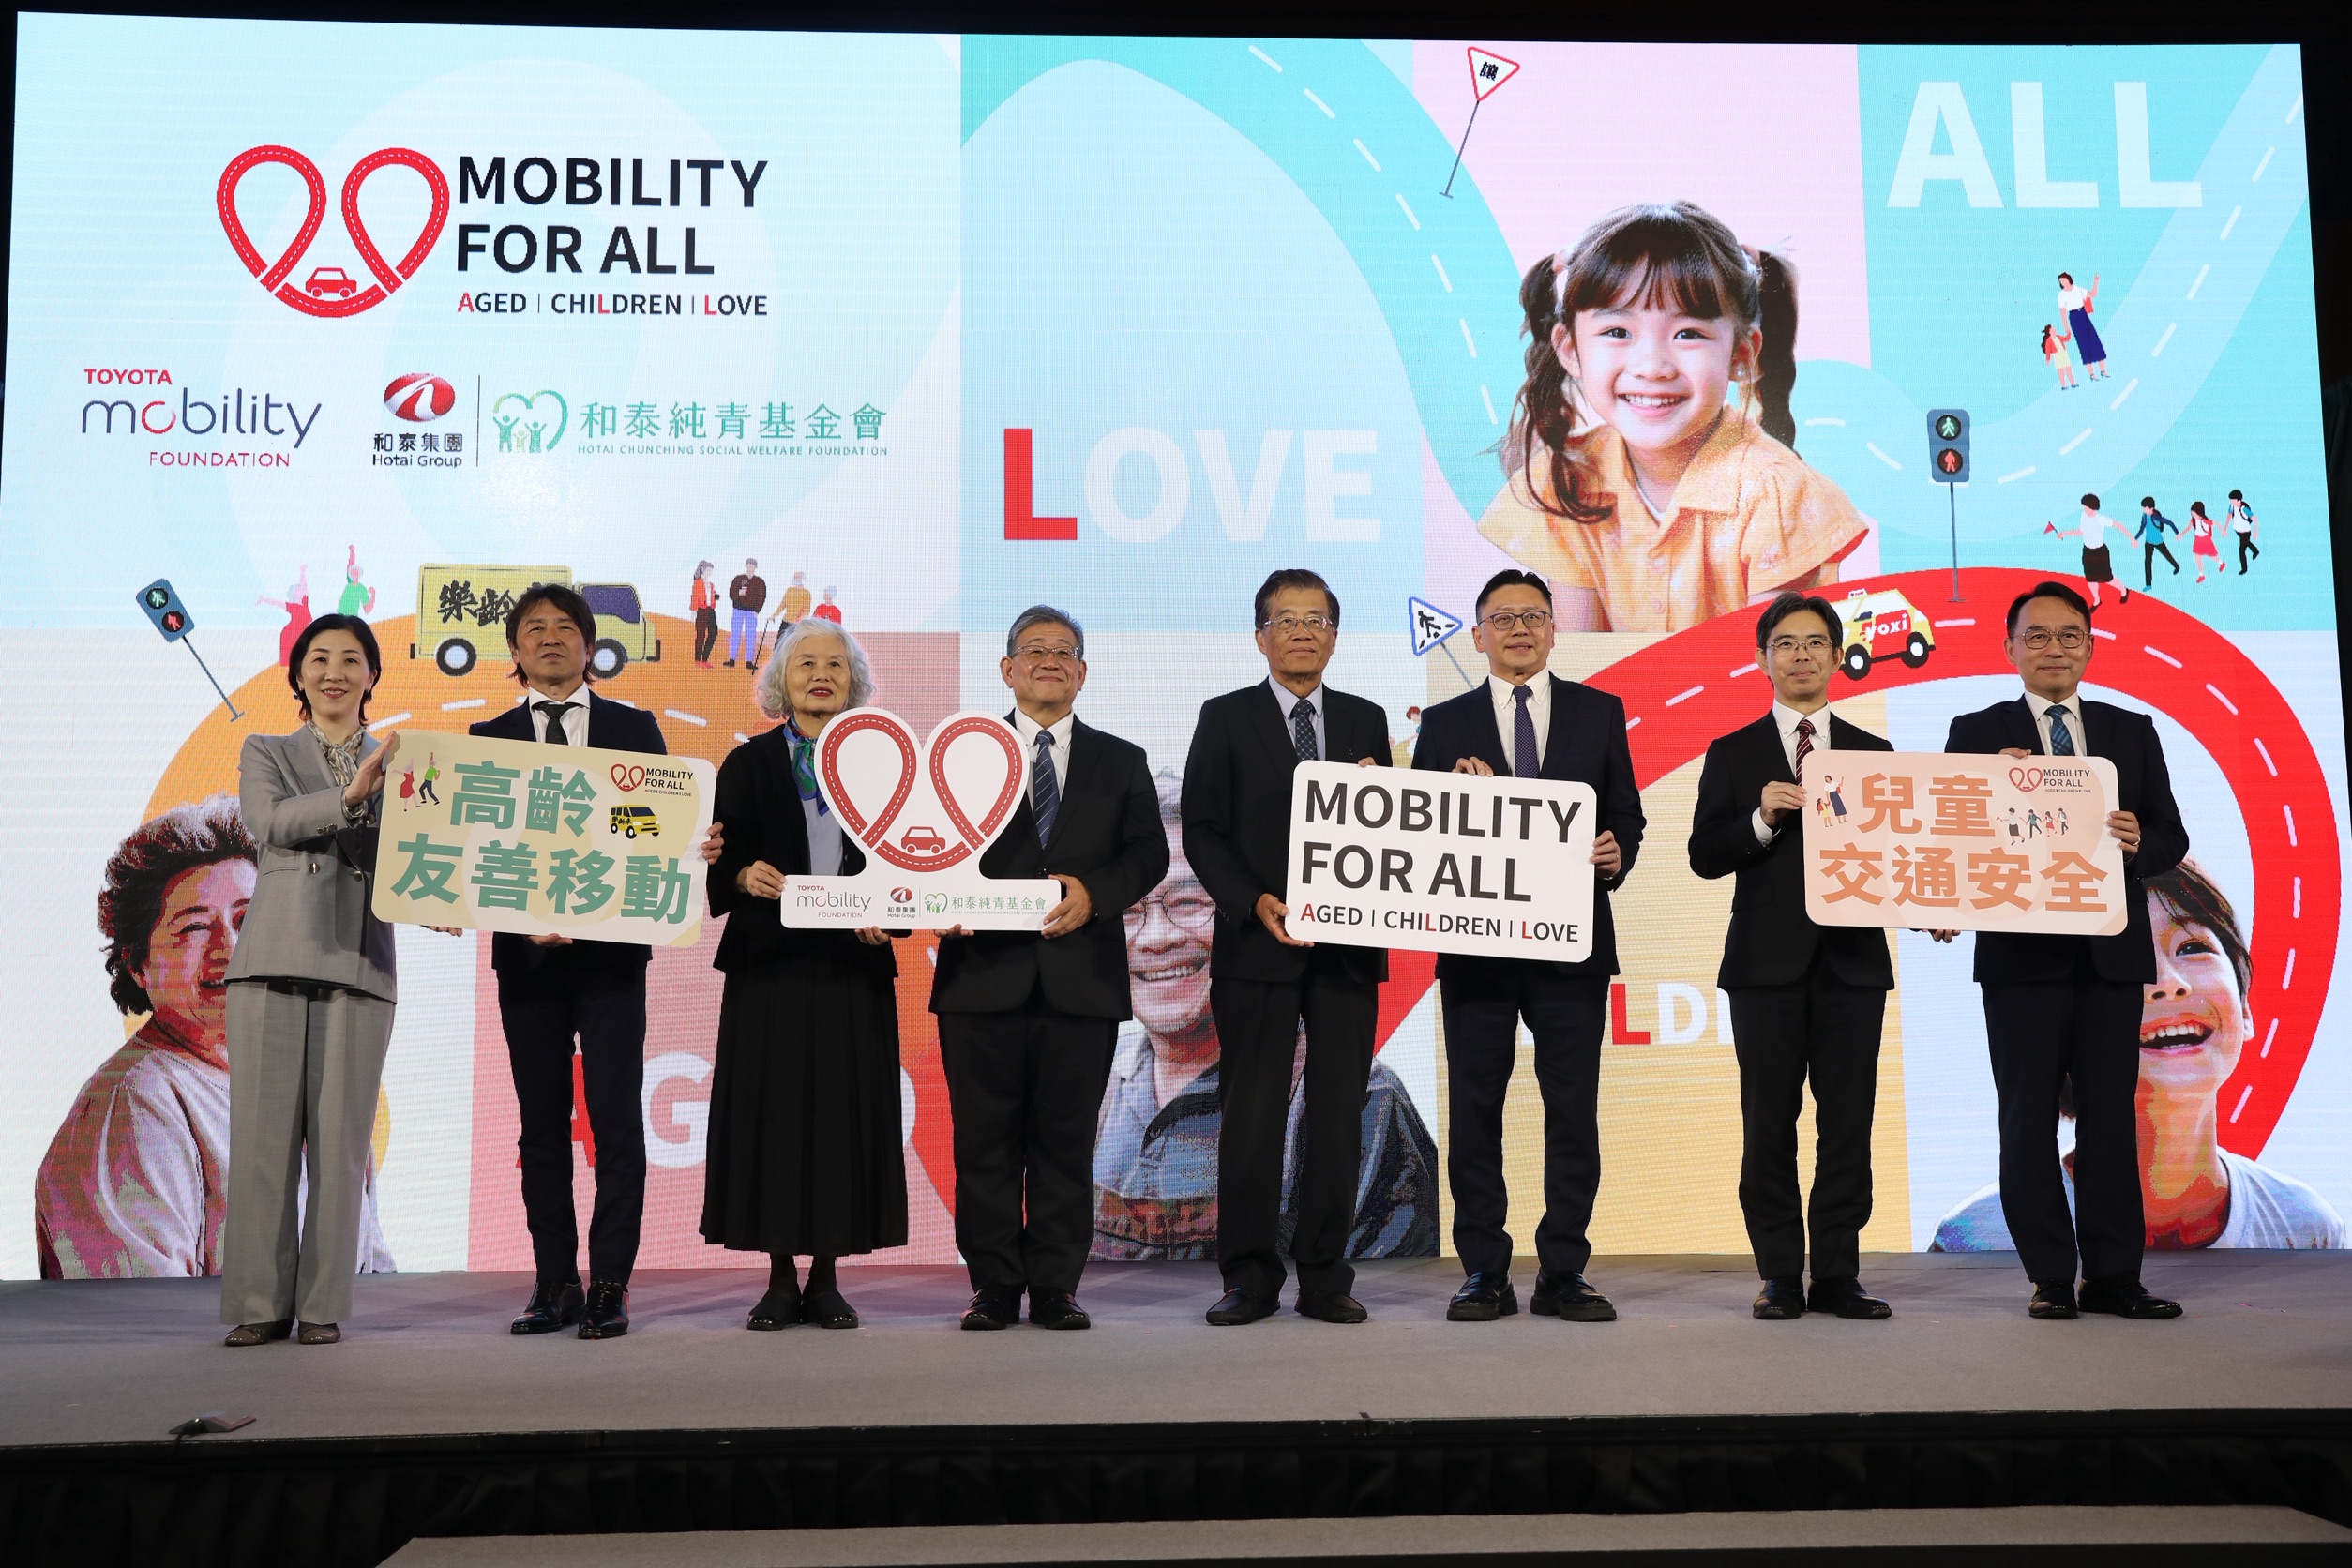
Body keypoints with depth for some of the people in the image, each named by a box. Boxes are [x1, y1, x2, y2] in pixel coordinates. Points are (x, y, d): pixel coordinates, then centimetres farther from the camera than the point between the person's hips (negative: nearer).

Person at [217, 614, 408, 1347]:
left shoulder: (398, 765, 15)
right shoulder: (266, 754, 14)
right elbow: (271, 822, -7)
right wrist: (349, 796, -22)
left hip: (359, 966, 1)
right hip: (274, 958, 0)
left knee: (340, 1139, -1)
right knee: (265, 1133, -2)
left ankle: (322, 1304, 5)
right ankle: (260, 1303, 5)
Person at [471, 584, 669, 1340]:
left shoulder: (634, 729, 9)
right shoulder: (488, 738, 10)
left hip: (610, 947, -1)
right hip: (525, 954, 2)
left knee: (616, 1120, -3)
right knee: (541, 1124, 6)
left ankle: (610, 1284, 2)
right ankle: (556, 1284, 12)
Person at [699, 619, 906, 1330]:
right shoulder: (748, 765, 7)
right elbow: (722, 862, 1)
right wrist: (742, 875, -20)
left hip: (853, 964, 1)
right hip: (770, 961, -1)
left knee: (845, 1112, 0)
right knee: (771, 1109, -1)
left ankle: (826, 1278, 11)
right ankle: (781, 1279, 10)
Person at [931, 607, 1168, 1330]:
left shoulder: (1121, 762, 15)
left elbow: (1147, 853, 5)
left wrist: (1094, 891, -13)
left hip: (1081, 978, 1)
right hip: (984, 972, 0)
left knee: (1066, 1139, 4)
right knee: (985, 1139, 2)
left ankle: (1056, 1287, 12)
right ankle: (994, 1287, 11)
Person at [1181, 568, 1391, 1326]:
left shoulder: (1366, 720, 13)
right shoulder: (1225, 718, 5)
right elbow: (1201, 832, -1)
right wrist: (1255, 903, -13)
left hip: (1348, 948, 3)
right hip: (1257, 945, -2)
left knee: (1338, 1113, 4)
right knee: (1250, 1114, -1)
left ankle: (1325, 1277, 12)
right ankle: (1249, 1277, 8)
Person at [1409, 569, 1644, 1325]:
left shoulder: (1599, 712, 10)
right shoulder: (1445, 723, 8)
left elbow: (1626, 814, 9)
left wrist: (1615, 856, -11)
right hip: (1476, 943, 0)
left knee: (1573, 1108, 2)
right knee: (1474, 1108, 3)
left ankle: (1563, 1274, 10)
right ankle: (1485, 1275, 11)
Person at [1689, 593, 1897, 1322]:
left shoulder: (1873, 754, 12)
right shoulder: (1732, 755, 7)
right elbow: (1705, 856, -1)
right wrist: (1762, 819, -16)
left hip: (1852, 960, 2)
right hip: (1767, 960, -1)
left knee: (1848, 1124, 2)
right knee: (1769, 1126, 2)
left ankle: (1837, 1275, 10)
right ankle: (1780, 1277, 9)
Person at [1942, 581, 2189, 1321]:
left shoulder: (2132, 731, 12)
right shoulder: (1977, 732, 4)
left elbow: (2171, 838, 8)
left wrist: (2140, 842, -14)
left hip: (2112, 952, 2)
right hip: (2022, 953, -2)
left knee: (2111, 1114, 4)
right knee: (2028, 1117, 2)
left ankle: (2112, 1275, 11)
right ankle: (2049, 1277, 9)